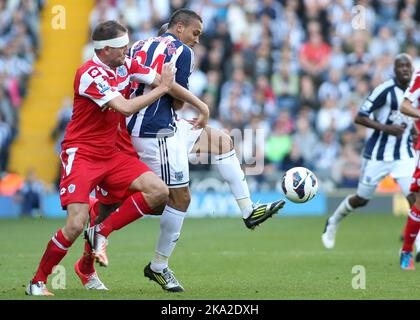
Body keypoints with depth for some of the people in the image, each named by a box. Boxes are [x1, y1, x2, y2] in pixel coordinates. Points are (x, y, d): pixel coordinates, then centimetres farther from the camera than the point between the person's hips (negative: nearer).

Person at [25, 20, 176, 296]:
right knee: (76, 224, -18)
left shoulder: (125, 64, 3)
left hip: (110, 154, 7)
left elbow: (164, 81, 8)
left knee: (158, 192, -10)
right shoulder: (90, 74, -20)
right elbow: (125, 108, -26)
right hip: (81, 154, -7)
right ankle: (37, 281, 0)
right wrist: (163, 89, -17)